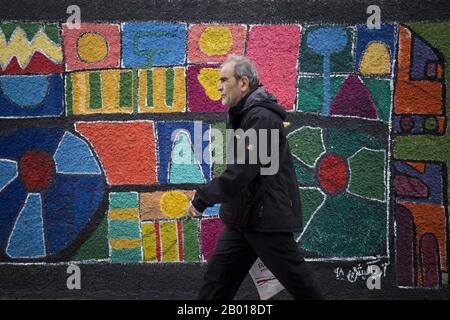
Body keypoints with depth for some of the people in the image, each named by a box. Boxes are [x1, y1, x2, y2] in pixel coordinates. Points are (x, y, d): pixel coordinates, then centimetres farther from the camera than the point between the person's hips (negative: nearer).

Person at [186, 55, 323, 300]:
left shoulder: (262, 118, -18)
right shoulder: (241, 115, 13)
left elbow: (242, 172, -24)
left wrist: (202, 199, -17)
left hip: (268, 220, -10)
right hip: (241, 219, 10)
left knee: (299, 284, 1)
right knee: (215, 280, 8)